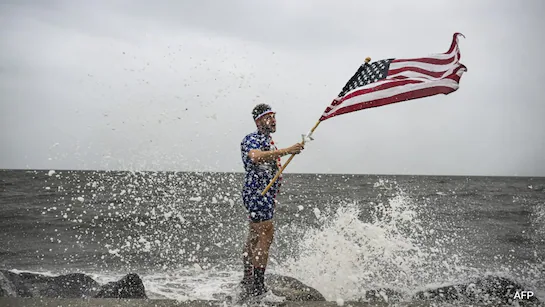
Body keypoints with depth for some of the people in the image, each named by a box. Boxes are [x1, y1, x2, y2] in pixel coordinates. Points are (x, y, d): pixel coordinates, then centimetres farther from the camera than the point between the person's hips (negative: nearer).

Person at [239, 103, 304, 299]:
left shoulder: (269, 141, 20)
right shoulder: (252, 139, -12)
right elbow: (256, 157, -34)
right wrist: (286, 151, -39)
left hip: (266, 193, 10)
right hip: (257, 192, -10)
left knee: (255, 235, 14)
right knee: (266, 234, -15)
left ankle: (248, 280, 23)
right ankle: (257, 286, -14)